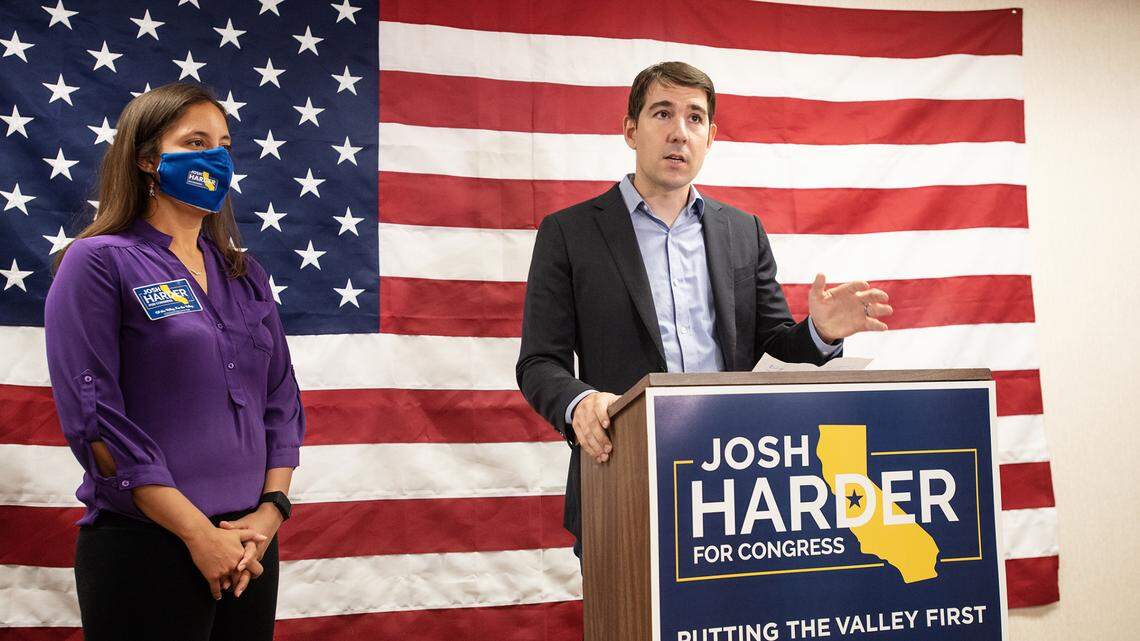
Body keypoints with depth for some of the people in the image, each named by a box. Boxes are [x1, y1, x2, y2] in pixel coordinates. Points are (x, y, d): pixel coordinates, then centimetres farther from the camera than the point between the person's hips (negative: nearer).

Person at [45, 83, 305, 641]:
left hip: (249, 543, 5)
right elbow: (92, 415, -12)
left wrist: (271, 507, -5)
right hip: (144, 547, -5)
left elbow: (281, 398, 10)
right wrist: (198, 531, -16)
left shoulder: (245, 275, 11)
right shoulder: (99, 262, -4)